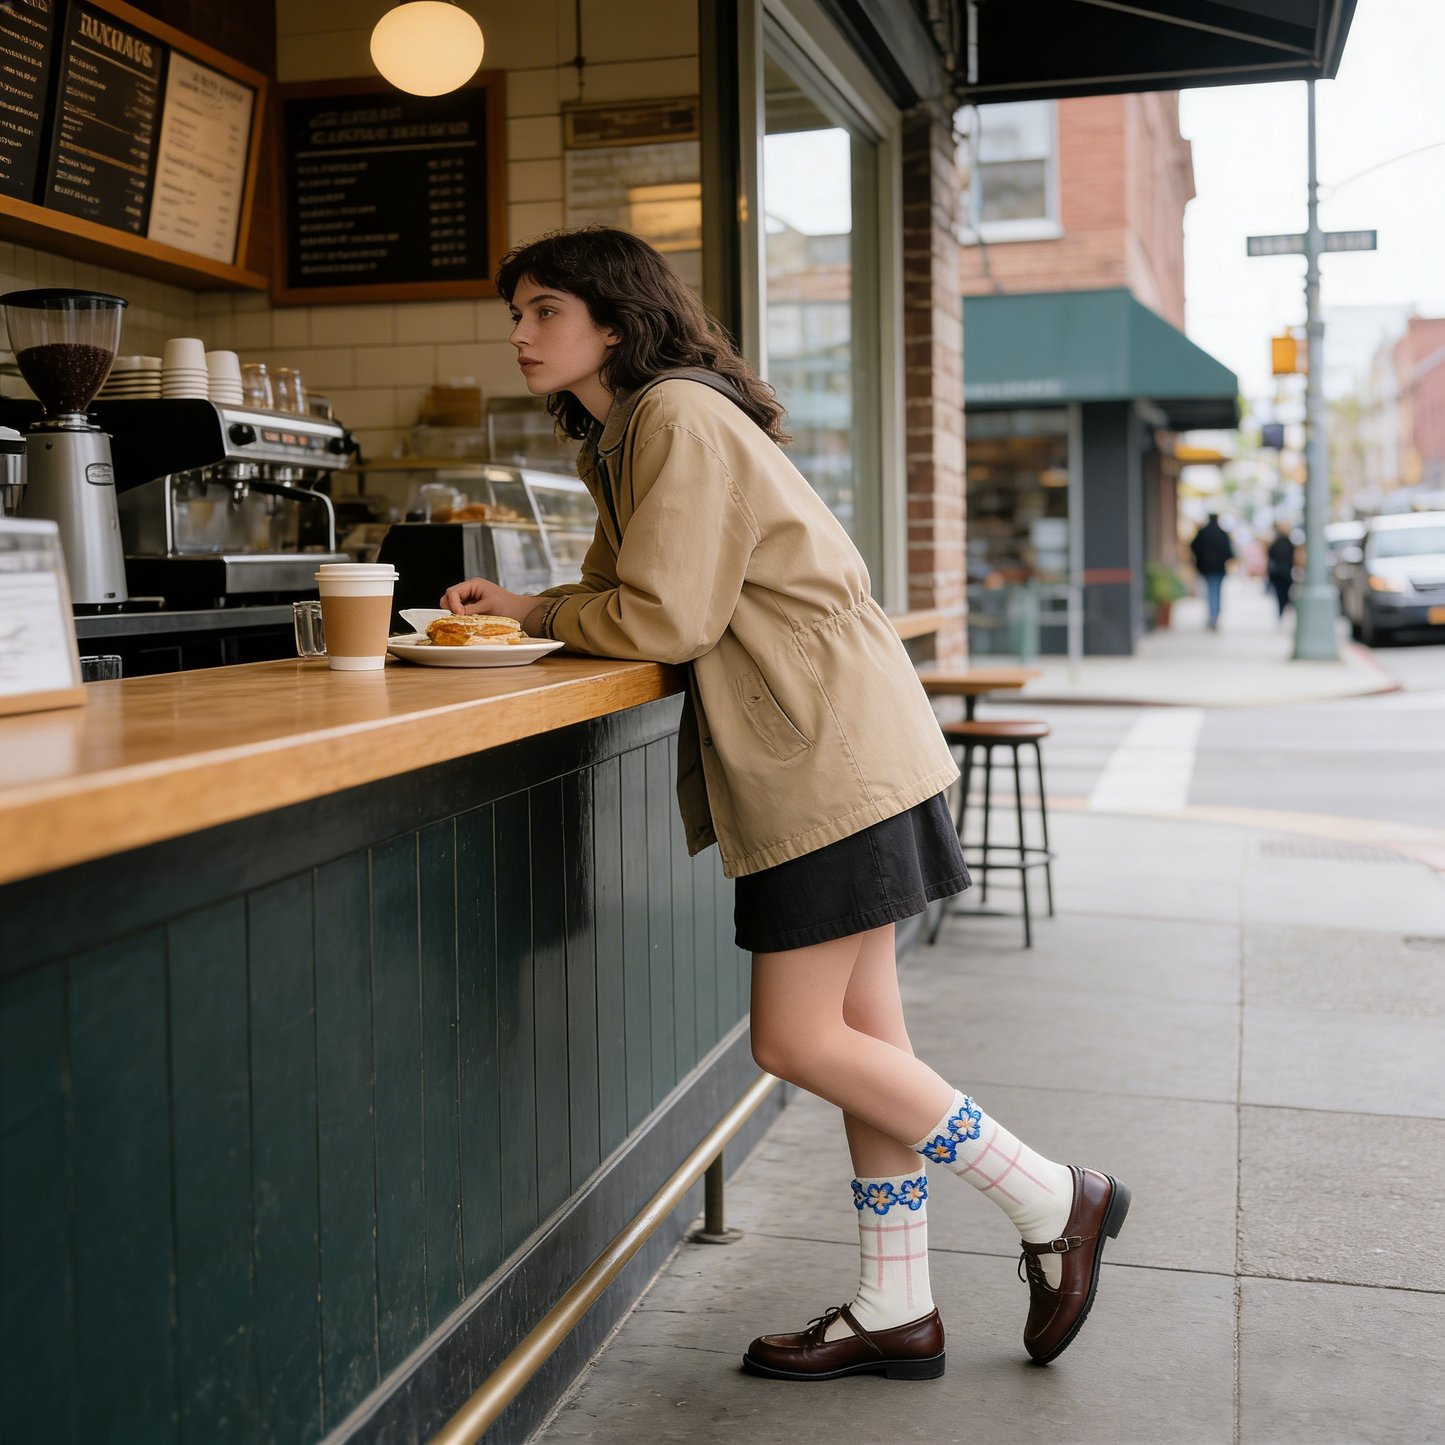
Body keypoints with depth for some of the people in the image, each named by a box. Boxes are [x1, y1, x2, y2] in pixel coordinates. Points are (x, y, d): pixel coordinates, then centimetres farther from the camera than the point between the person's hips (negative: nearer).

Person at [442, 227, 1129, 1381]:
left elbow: (663, 619, -18)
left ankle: (1053, 1203, 8)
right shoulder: (624, 436, 20)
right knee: (859, 1032, 11)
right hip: (825, 759, 10)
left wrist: (537, 618, -2)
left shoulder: (680, 417, -12)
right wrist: (521, 606, 3)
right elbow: (625, 596, 20)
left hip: (831, 756, -10)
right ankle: (897, 1308, 20)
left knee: (796, 1040, -6)